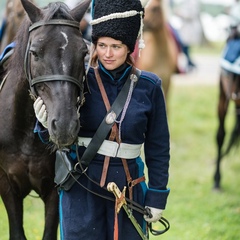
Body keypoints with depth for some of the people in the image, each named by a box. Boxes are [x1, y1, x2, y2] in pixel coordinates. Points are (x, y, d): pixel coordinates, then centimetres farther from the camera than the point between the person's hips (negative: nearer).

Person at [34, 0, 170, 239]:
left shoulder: (149, 87, 0)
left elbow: (158, 147, 6)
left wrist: (157, 197, 3)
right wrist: (47, 124, -25)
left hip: (128, 189, 1)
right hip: (82, 188, -1)